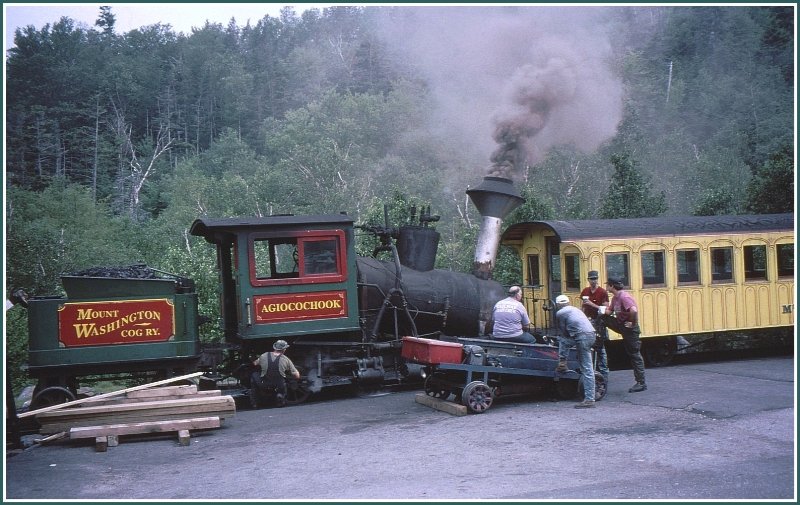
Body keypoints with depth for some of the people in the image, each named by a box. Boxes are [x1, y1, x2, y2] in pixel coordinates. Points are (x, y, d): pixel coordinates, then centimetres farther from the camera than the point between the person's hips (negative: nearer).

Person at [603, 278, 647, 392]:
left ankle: (641, 383, 5)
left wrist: (633, 323, -24)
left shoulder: (624, 297, -24)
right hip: (621, 325, 9)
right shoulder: (615, 298, 7)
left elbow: (634, 311, -39)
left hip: (630, 328, -9)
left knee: (635, 355, -2)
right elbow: (609, 312, 14)